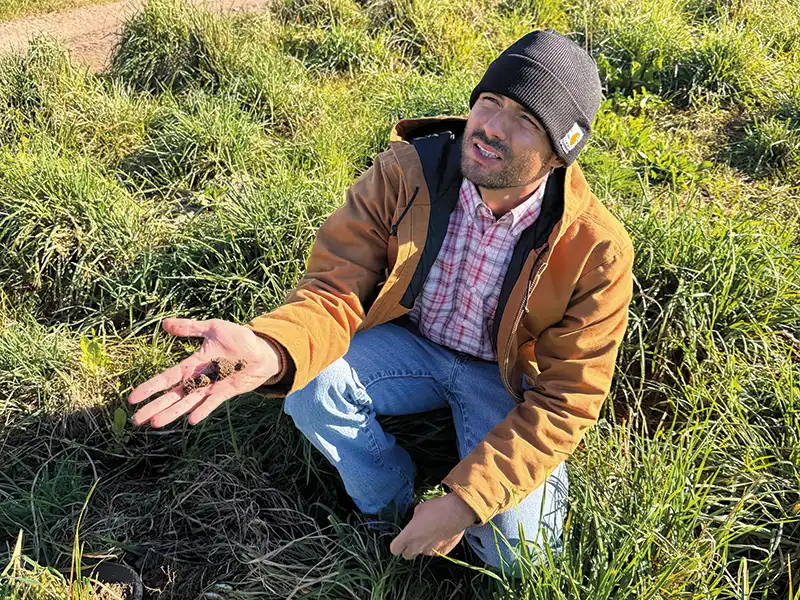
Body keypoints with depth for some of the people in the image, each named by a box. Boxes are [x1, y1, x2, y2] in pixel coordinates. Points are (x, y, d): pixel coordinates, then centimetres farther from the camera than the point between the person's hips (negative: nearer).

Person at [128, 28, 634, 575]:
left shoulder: (597, 250, -26)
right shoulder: (407, 173, -22)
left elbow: (567, 396, -21)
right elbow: (339, 287, -20)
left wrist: (464, 501, -29)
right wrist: (270, 350, -46)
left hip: (510, 376, -2)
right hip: (411, 344, 3)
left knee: (516, 552, -19)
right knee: (307, 382, -27)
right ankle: (390, 510, 1)